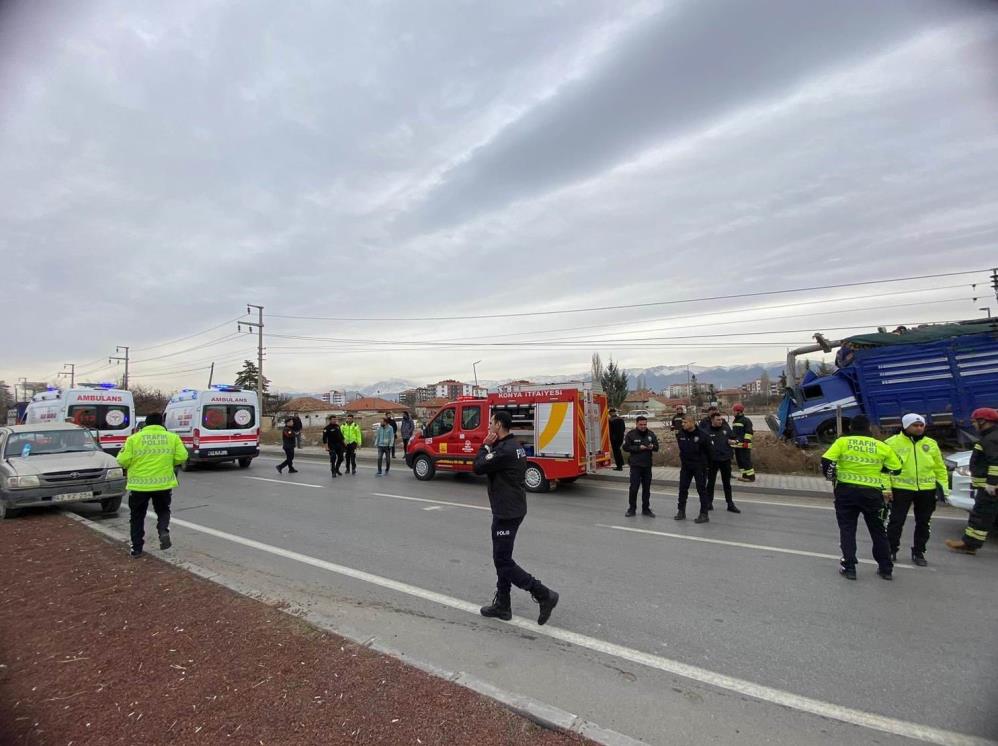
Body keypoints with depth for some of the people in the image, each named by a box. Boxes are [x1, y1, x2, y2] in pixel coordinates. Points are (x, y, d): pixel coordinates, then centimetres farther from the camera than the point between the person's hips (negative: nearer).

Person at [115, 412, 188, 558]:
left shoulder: (134, 438, -2)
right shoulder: (172, 437, 1)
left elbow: (123, 461, -4)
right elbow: (181, 457, -3)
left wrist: (121, 452, 18)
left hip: (139, 485, -1)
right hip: (163, 484, 1)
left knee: (137, 517, 16)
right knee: (163, 511, 21)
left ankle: (137, 548, 19)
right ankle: (163, 531, -6)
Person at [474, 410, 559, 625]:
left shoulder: (506, 450, -23)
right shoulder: (513, 445, 10)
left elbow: (478, 467, -18)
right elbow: (492, 464, 16)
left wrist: (486, 445, -6)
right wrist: (491, 446, 2)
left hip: (507, 512, -10)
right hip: (509, 509, 10)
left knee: (503, 561, -2)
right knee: (502, 558, 16)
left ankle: (544, 595, 1)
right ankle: (502, 606, 25)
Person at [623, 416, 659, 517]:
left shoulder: (651, 434, 5)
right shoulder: (631, 434, -6)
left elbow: (657, 447, 9)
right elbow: (626, 447, -8)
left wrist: (652, 447, -14)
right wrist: (638, 448, -18)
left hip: (647, 465, 4)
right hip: (635, 465, -4)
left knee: (646, 488, 10)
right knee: (634, 487, -3)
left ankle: (646, 509, 21)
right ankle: (632, 508, 10)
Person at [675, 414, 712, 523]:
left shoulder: (701, 435, -17)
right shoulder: (680, 434, -3)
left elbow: (708, 451, -5)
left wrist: (707, 463, 3)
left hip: (699, 466, -5)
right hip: (685, 466, 5)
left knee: (702, 489, 2)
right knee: (683, 489, 9)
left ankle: (704, 514, 8)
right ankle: (681, 511, 20)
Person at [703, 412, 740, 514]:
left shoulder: (726, 428, 0)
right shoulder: (706, 430, -11)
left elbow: (733, 438, 14)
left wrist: (731, 441, -8)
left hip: (725, 459, 3)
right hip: (712, 460, -3)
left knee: (727, 483, 12)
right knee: (711, 482, 9)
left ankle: (730, 504, 20)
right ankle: (709, 503, 20)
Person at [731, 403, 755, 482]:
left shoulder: (746, 420, -11)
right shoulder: (734, 421, 18)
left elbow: (749, 432, -15)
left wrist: (746, 441, -20)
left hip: (744, 445, -9)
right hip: (737, 444, 9)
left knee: (746, 460, -8)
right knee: (739, 460, 12)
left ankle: (750, 476, -2)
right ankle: (744, 475, 21)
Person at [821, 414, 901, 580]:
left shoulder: (842, 442, -5)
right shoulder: (882, 446, 2)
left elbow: (826, 462, -12)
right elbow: (896, 468, 8)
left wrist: (832, 477, 6)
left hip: (846, 491, -2)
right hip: (872, 493, 2)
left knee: (847, 529, 9)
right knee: (878, 531, 18)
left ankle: (849, 567, 7)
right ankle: (886, 569, 24)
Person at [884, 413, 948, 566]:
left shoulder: (931, 444, 8)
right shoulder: (892, 443, -5)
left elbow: (939, 467, 15)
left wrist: (944, 485, 9)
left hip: (927, 490, 4)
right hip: (901, 489, -4)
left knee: (923, 523, 11)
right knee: (896, 521, 1)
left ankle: (918, 552, 25)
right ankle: (891, 551, 15)